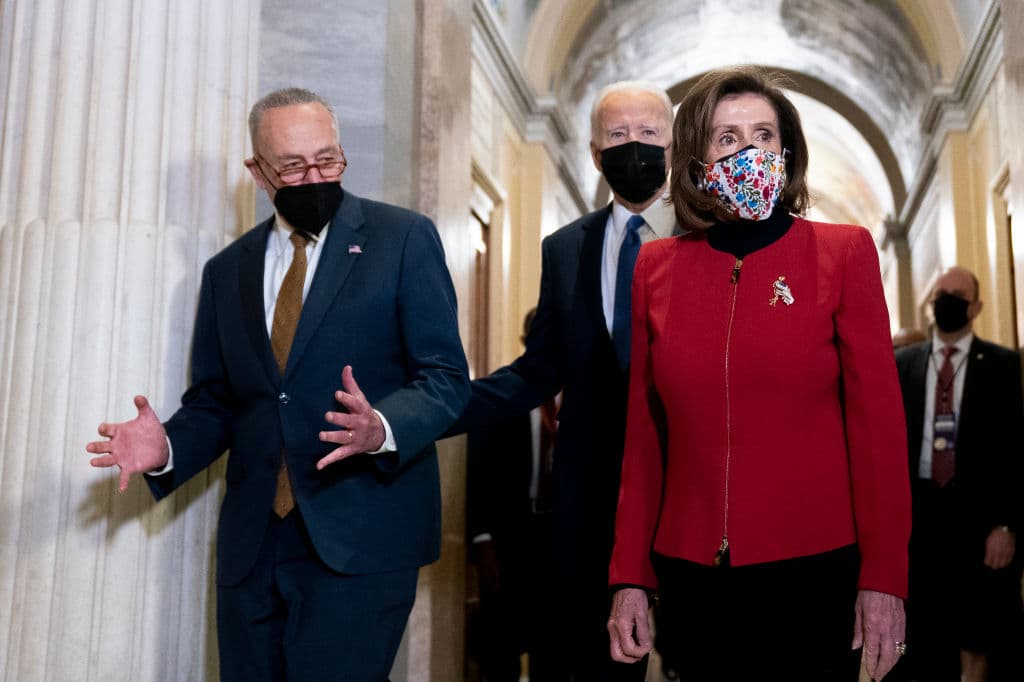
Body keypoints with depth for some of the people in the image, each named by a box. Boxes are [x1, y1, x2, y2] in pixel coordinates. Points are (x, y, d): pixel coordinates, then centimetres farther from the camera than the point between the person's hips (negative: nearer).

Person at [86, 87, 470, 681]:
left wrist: (381, 427, -25)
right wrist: (168, 446, -5)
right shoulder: (228, 270, 13)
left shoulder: (405, 238, -1)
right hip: (254, 542, 5)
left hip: (360, 538, -4)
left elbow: (446, 378, -5)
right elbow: (213, 402, 16)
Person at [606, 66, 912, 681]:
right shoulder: (657, 267, 3)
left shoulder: (844, 252, -2)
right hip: (692, 575, 2)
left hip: (814, 567, -2)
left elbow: (878, 420, -3)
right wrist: (630, 577, 3)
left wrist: (885, 578, -7)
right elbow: (644, 432, 6)